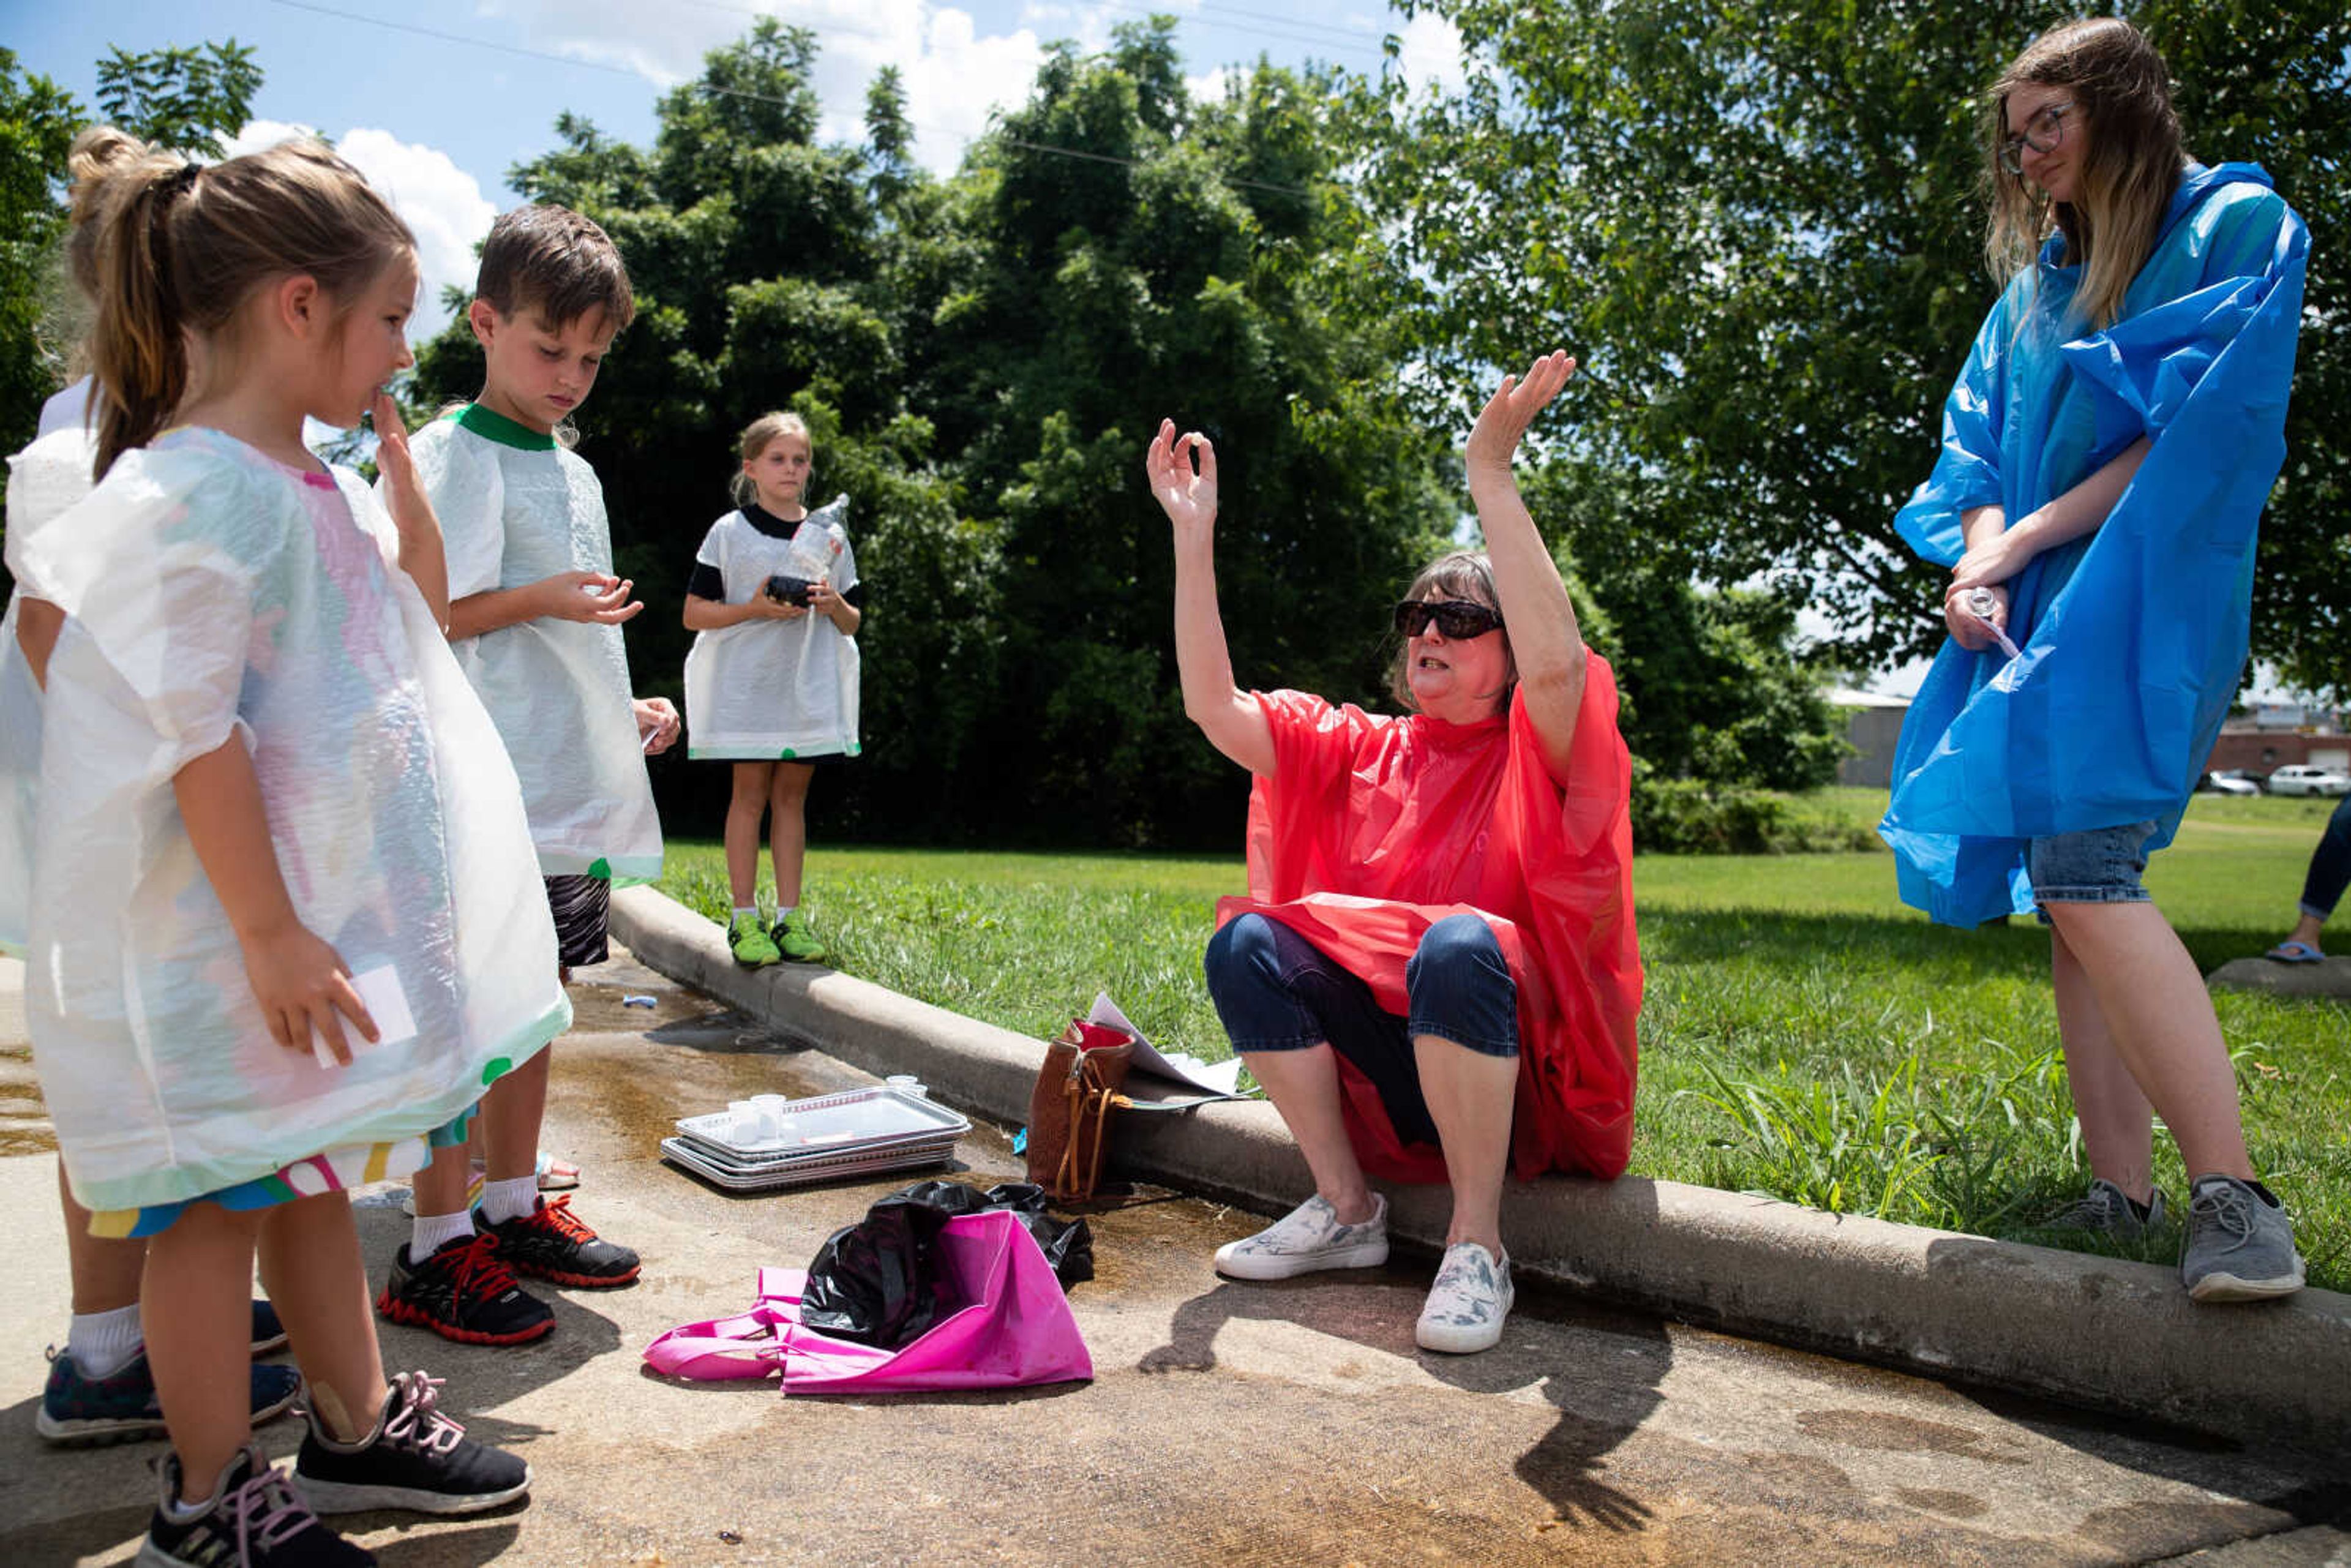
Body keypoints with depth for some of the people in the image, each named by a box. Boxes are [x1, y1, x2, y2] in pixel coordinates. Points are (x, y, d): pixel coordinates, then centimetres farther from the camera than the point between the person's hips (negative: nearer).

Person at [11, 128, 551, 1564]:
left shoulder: (322, 487, 9)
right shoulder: (193, 492, -18)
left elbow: (415, 638, 22)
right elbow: (193, 734, -22)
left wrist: (410, 499, 8)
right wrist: (269, 931, -22)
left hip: (329, 903, 9)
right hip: (222, 929, -9)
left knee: (311, 1173, 19)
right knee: (222, 1199, 4)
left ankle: (357, 1427, 35)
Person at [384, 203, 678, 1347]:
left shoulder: (572, 468, 19)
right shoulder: (452, 456, -7)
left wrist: (627, 708, 15)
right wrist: (541, 599, -20)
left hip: (576, 784, 8)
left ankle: (515, 1208, 26)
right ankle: (437, 1251, 5)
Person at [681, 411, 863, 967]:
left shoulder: (829, 536, 12)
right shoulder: (729, 532, 2)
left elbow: (853, 624, 14)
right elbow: (694, 613, 0)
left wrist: (834, 605, -8)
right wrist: (755, 608, -14)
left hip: (810, 689, 3)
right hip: (745, 685, -3)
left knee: (791, 795, 6)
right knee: (751, 792, -2)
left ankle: (789, 917, 10)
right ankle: (745, 918, 5)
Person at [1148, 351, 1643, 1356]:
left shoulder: (1544, 756, -3)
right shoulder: (1361, 752, 11)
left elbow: (1557, 661, -28)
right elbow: (1212, 705, 0)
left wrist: (1492, 476, -33)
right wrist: (1193, 534, -6)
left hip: (1524, 1082, -5)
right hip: (1387, 1065, 5)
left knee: (1459, 945, -36)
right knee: (1245, 941, -17)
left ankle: (1477, 1246, -20)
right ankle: (1346, 1210, -7)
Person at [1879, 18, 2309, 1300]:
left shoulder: (2235, 223, 5)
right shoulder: (2034, 287, 24)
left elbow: (2199, 431, -8)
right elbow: (1977, 449, 15)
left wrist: (2022, 537, -10)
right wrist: (1979, 564, -5)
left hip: (2146, 600, -7)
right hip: (2037, 613, 7)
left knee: (2079, 869, -25)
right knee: (2074, 897, 0)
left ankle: (2234, 1195, -22)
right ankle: (2123, 1197, 2)